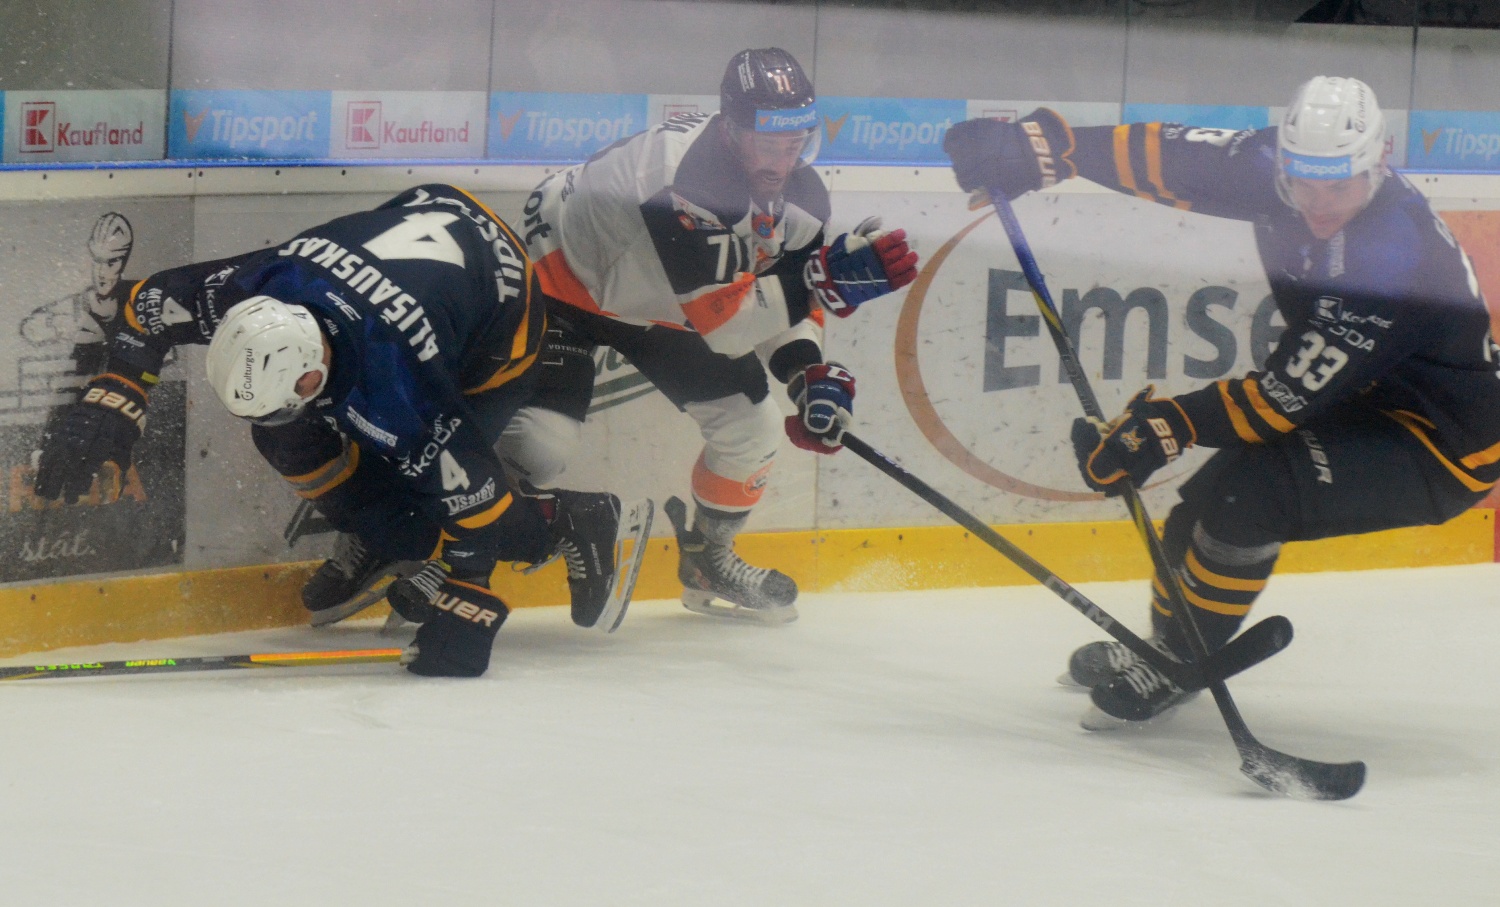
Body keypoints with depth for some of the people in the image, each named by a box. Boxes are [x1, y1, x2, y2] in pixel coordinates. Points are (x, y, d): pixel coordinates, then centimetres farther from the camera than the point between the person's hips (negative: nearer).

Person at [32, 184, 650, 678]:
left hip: (497, 334, -7)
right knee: (287, 435, -4)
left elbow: (470, 494, -36)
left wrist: (465, 613, -30)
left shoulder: (396, 388, -43)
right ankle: (382, 541, 20)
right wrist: (105, 410, -19)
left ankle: (571, 527, 5)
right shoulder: (261, 287, -29)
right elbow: (151, 303, -12)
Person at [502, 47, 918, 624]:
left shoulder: (797, 192, -13)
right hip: (565, 279, -8)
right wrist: (827, 280, -48)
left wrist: (811, 373, -17)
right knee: (539, 446, -24)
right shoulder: (684, 177, -39)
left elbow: (787, 296, 0)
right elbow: (718, 319, -41)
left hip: (660, 304, 8)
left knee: (754, 428, 4)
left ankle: (708, 560, 30)